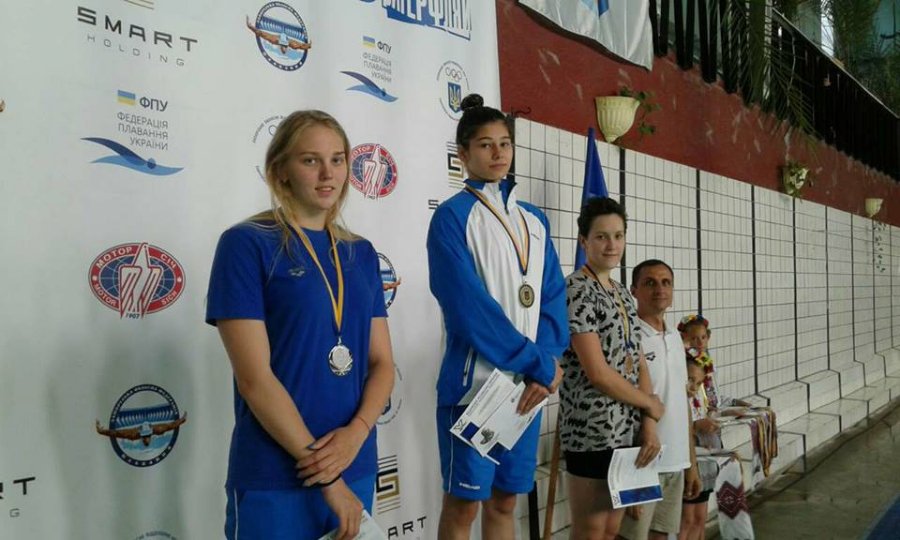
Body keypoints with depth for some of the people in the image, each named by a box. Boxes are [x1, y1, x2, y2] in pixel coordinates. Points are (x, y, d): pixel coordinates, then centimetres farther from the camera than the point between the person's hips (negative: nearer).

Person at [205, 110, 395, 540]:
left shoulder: (362, 254, 8)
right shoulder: (246, 244, -9)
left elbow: (382, 363, 7)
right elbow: (254, 378, -14)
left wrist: (356, 432, -12)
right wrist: (328, 477, -13)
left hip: (357, 469, 5)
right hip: (274, 478, -5)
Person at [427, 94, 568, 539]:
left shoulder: (534, 220, 13)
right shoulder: (453, 216, -6)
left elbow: (553, 297, 8)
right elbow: (469, 305, -15)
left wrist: (543, 364, -9)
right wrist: (539, 364, -14)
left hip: (528, 384, 6)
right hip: (474, 381, -5)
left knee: (504, 501, 15)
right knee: (464, 504, 4)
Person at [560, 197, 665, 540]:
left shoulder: (624, 295, 13)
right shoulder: (576, 290, -13)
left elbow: (639, 365, 12)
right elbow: (597, 373, -18)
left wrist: (649, 424, -1)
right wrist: (650, 404, -5)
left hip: (627, 431, 8)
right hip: (593, 432, -8)